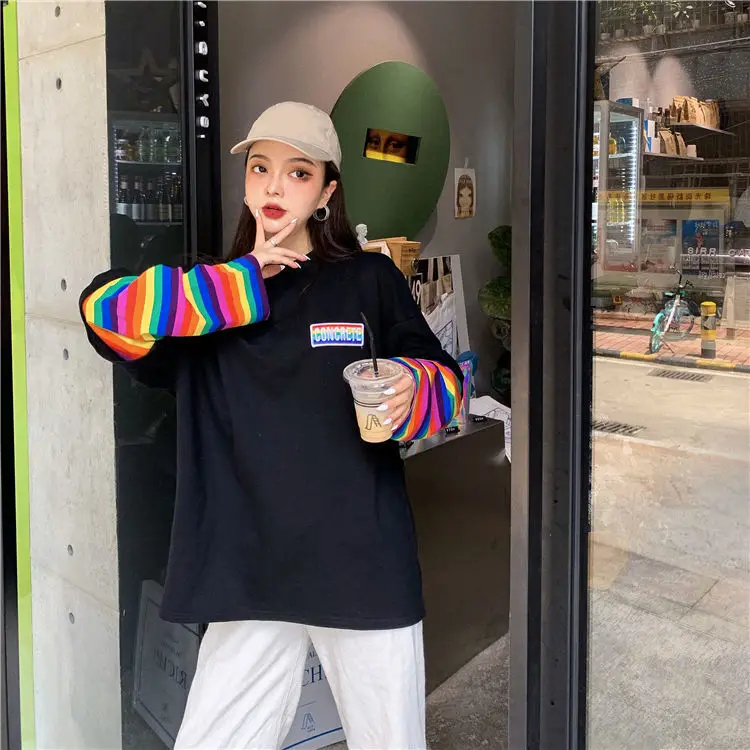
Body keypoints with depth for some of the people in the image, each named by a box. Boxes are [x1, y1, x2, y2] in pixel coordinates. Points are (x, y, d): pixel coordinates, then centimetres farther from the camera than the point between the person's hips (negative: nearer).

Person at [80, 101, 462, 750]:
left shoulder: (371, 280, 4)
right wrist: (245, 282, -8)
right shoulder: (212, 292, 9)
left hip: (365, 568, -1)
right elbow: (103, 308, -7)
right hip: (252, 571, 2)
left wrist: (412, 391, -17)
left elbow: (445, 384, 7)